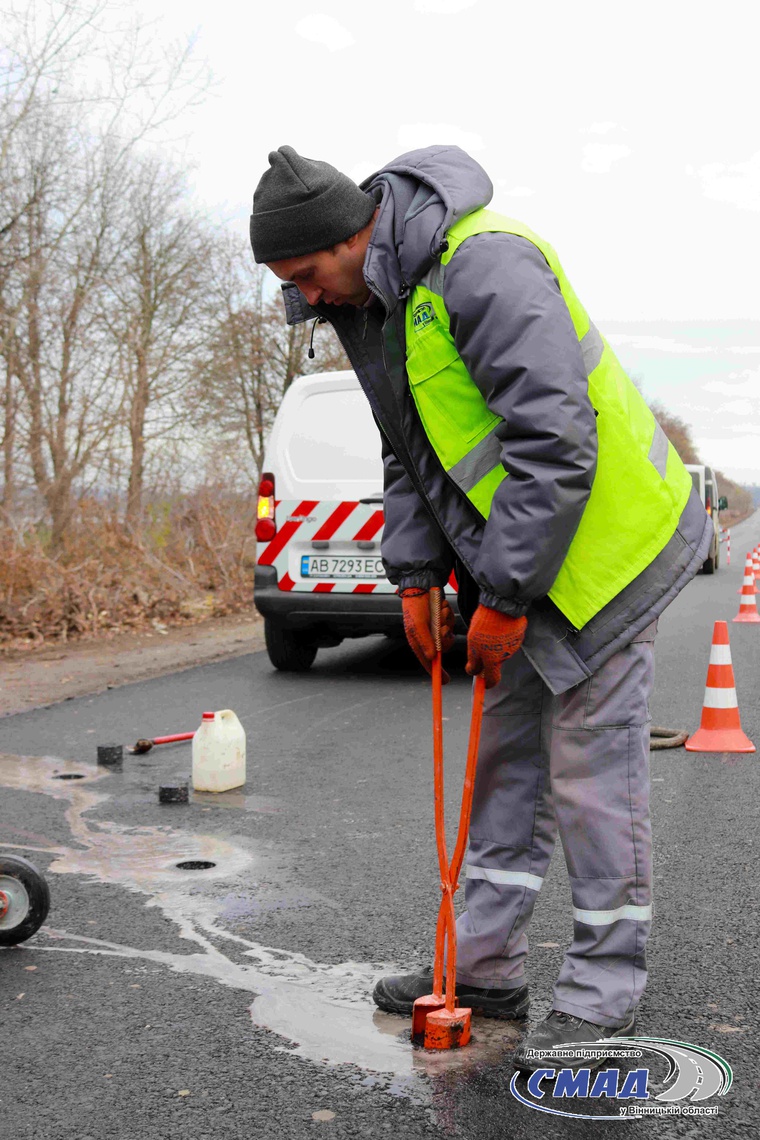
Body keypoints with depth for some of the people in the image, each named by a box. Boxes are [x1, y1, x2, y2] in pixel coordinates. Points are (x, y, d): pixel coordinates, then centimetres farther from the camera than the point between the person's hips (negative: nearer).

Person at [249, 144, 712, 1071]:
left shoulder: (484, 266, -24)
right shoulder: (368, 302, 7)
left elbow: (557, 444, -28)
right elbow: (407, 454, 15)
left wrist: (504, 596, -22)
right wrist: (416, 574, 5)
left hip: (594, 544, -9)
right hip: (510, 561, 9)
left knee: (591, 771, -3)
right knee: (506, 761, 13)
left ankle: (602, 996, 10)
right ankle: (484, 967, 25)